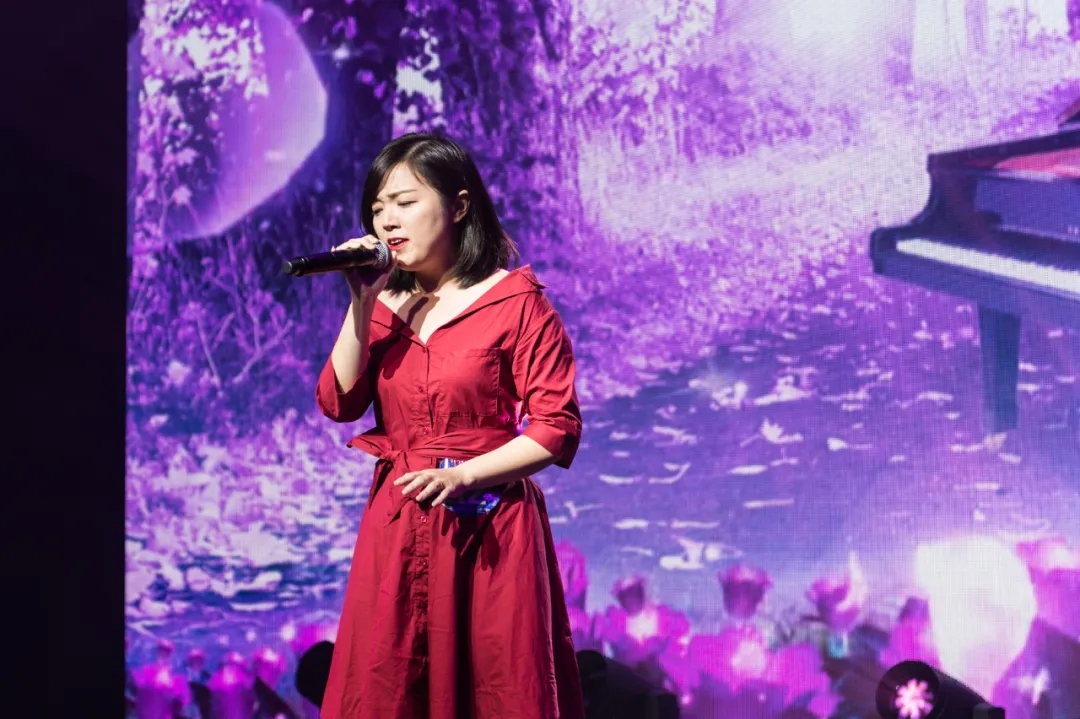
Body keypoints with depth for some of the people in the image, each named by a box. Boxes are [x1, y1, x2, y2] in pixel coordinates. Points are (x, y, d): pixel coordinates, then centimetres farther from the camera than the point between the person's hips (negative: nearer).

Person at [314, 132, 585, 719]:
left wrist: (462, 476, -19)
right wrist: (363, 302, -8)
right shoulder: (386, 304, 12)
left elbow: (558, 429, -10)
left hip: (490, 531, -5)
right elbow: (339, 402, -1)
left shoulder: (515, 301, -5)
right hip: (397, 532, 5)